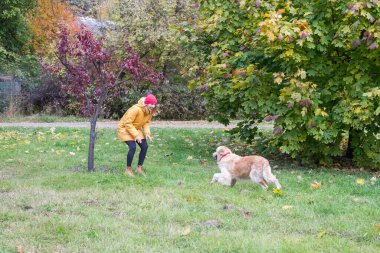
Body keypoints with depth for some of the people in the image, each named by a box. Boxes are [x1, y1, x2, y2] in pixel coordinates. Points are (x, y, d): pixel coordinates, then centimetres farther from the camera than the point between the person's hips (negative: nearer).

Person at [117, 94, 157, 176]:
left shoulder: (150, 111, -10)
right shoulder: (136, 109, -34)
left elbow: (146, 123, 2)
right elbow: (127, 123, -30)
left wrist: (147, 133, -16)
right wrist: (136, 135, -32)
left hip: (136, 129, 7)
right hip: (125, 128, -7)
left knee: (145, 146, -4)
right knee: (132, 147, -22)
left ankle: (139, 167, 11)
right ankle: (128, 169, -5)